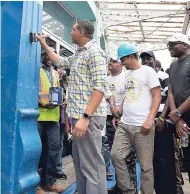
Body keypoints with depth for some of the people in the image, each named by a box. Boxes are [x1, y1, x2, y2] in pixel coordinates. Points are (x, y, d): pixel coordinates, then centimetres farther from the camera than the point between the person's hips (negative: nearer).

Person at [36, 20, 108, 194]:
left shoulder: (95, 52, -10)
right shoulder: (78, 54, 20)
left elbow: (100, 87, -19)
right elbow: (60, 62, 39)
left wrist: (85, 117, -25)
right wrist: (44, 45, 38)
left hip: (89, 116, -10)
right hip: (79, 115, 10)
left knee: (91, 164, -7)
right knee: (79, 161, 16)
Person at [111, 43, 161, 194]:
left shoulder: (148, 71, -2)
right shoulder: (127, 74, 17)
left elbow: (157, 96, -8)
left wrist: (149, 120, -17)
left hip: (142, 126, -7)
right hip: (124, 125, 7)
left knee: (145, 165, 1)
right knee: (116, 156, 2)